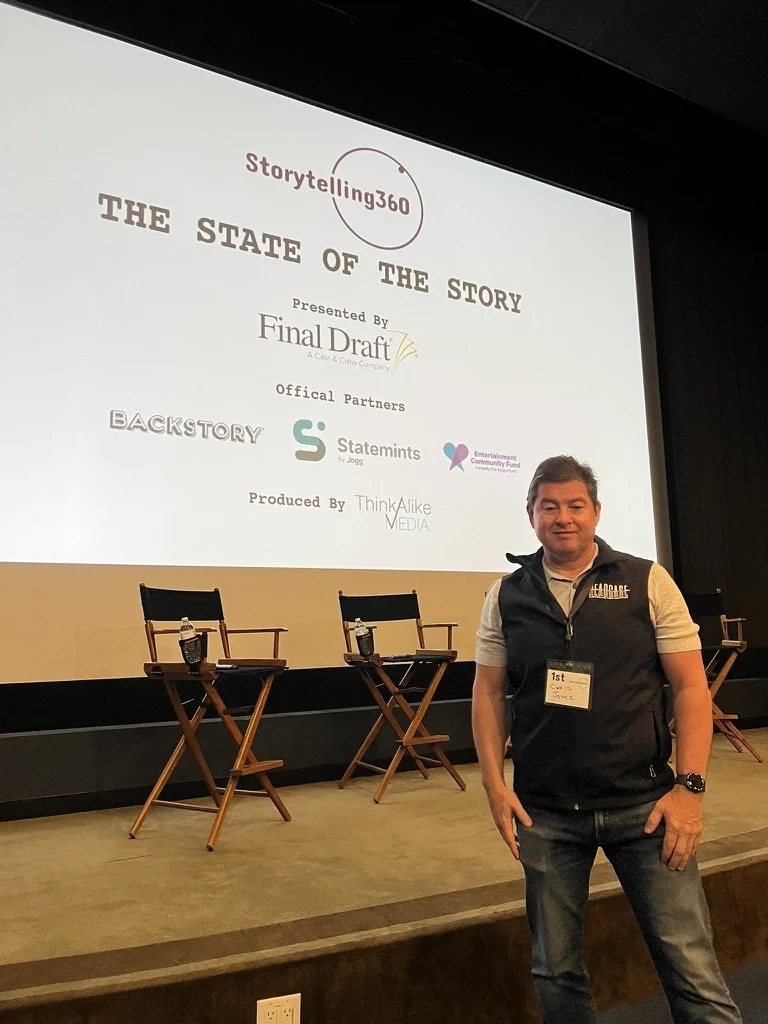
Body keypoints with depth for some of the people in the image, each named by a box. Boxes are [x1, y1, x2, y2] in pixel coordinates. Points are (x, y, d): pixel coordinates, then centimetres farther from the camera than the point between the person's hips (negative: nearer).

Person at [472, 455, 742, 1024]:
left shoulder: (648, 582, -2)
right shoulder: (507, 596, 3)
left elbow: (691, 686, -2)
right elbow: (489, 692, 6)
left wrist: (690, 785, -9)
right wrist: (495, 786, -1)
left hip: (645, 802, -1)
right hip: (544, 811, 2)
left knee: (691, 968, 2)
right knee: (557, 972, 15)